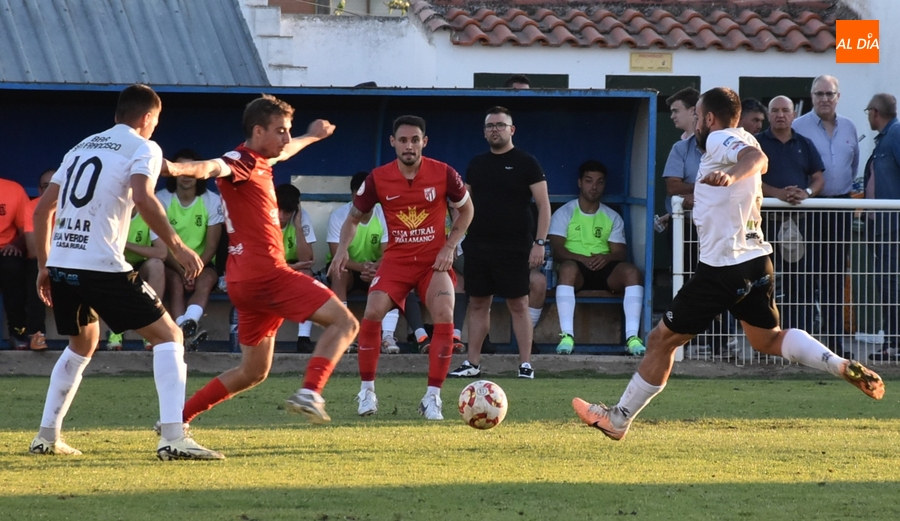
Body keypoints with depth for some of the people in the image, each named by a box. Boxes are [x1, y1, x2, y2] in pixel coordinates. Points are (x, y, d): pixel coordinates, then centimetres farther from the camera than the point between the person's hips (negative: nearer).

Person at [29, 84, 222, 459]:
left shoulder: (81, 147, 22)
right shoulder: (143, 148, 2)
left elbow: (43, 209, 20)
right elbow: (143, 198, -18)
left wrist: (44, 266, 26)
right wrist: (177, 247, -14)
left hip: (61, 265, 7)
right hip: (102, 266, -7)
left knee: (82, 344, 29)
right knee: (168, 335, 1)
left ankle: (46, 437, 28)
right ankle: (173, 438, -13)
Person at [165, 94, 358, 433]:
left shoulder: (259, 161, 19)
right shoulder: (240, 162, -10)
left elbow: (284, 151, 44)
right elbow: (212, 168, -33)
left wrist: (311, 137, 65)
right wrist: (175, 169, -55)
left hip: (245, 280, 10)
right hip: (265, 272, -10)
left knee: (253, 372, 14)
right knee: (344, 322, -12)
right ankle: (309, 393, -27)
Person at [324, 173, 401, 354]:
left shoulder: (384, 215, -12)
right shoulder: (338, 215, -15)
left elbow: (387, 255, -16)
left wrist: (374, 268, -40)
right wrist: (361, 267, -40)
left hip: (376, 268, 1)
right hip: (348, 267, -1)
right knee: (339, 273, -36)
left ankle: (387, 336, -37)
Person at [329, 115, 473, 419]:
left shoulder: (444, 174, -9)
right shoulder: (378, 179, -6)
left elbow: (466, 210, 8)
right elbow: (354, 217, 8)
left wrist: (450, 247, -4)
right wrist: (343, 249, -10)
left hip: (434, 260, 0)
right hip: (396, 259, 0)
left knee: (444, 318, -20)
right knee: (372, 313, -20)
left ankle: (433, 396, -8)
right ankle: (367, 390, -5)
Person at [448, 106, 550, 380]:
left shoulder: (526, 163, -2)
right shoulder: (476, 164, 13)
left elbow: (543, 204, -5)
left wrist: (539, 242, -13)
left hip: (514, 245, -5)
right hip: (478, 244, 5)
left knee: (518, 305, -3)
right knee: (477, 303, 7)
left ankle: (526, 364, -1)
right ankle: (472, 364, 12)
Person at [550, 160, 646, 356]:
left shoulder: (612, 217, 18)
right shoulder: (564, 213, 8)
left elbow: (620, 253, 7)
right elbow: (557, 251, -5)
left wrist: (607, 258, -18)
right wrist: (583, 259, -22)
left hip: (605, 272, 3)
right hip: (577, 270, -3)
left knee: (631, 271, -29)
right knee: (568, 267, -39)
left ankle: (632, 337, -38)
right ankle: (567, 336, -46)